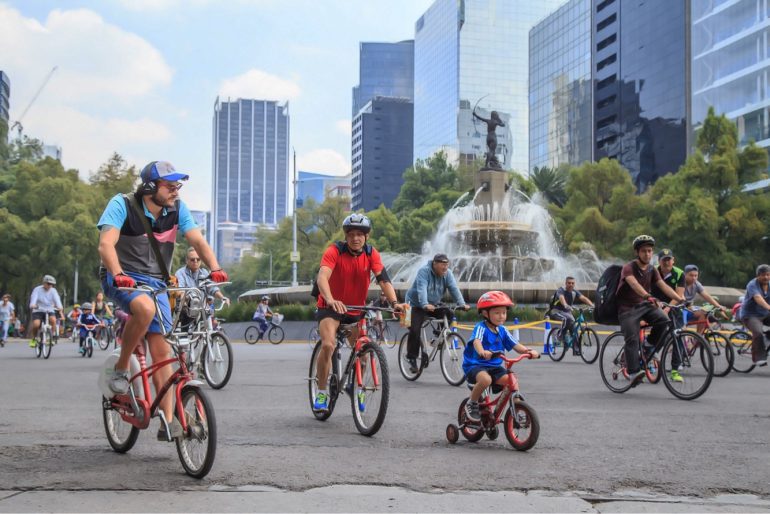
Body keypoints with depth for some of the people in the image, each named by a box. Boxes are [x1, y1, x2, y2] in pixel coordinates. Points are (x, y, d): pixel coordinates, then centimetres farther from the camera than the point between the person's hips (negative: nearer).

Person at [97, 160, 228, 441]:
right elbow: (106, 244, -25)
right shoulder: (122, 205, -14)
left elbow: (198, 240, -8)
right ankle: (120, 369, -15)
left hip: (155, 282, 4)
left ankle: (168, 422, -1)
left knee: (161, 350, -5)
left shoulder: (177, 209, -3)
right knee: (145, 307, -38)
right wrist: (118, 274, -43)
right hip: (122, 279, -4)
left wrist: (215, 268, -28)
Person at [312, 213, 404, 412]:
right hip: (331, 307, -4)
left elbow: (383, 279, -19)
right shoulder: (335, 251, -20)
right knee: (328, 345, -25)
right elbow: (322, 277, -35)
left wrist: (395, 302, -37)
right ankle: (322, 392, -9)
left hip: (357, 308, 4)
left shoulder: (371, 254, -10)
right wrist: (331, 300, -53)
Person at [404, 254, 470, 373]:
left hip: (434, 304, 5)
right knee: (415, 330, -16)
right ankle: (412, 358, -4)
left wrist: (462, 304, -33)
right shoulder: (424, 271, -24)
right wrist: (425, 305, -52)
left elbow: (454, 288, -18)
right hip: (416, 304, -5)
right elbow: (421, 289, -36)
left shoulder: (447, 273, -8)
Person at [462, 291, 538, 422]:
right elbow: (476, 341, -32)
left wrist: (528, 351, -18)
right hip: (475, 365, -6)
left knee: (512, 381, -18)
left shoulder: (502, 330, 9)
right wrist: (482, 352, -56)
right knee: (485, 379, -36)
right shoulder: (481, 327, -12)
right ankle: (472, 404, -11)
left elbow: (515, 345, 3)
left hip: (495, 367, 6)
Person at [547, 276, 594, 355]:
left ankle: (576, 349, -6)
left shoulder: (575, 292, -3)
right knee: (567, 319, -36)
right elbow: (561, 298, -40)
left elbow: (583, 298, -19)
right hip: (556, 311, -5)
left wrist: (592, 305, -37)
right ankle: (560, 334, -20)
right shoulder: (561, 290, -18)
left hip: (567, 312, 5)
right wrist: (565, 305, -62)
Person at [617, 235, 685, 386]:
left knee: (663, 320, -23)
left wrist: (679, 298, -25)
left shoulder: (652, 270, 5)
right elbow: (634, 284, -33)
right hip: (628, 308, -5)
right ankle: (633, 373, -23)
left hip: (645, 305, 5)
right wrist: (648, 296, -51)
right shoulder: (629, 268, -13)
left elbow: (663, 285, -7)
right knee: (632, 339, -20)